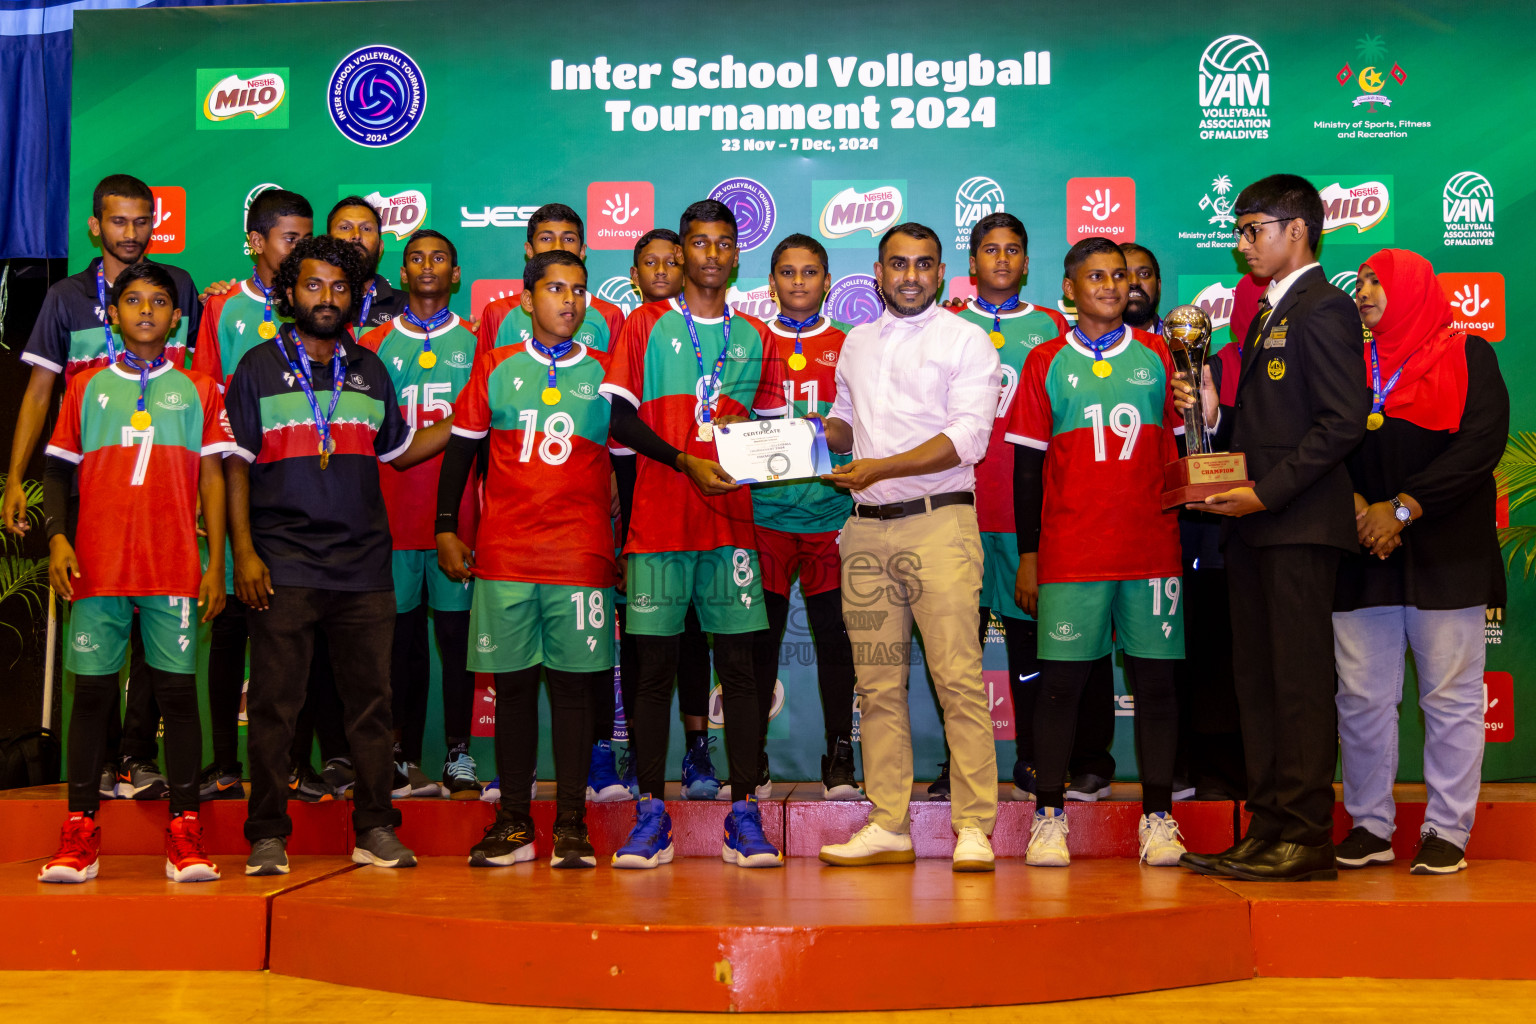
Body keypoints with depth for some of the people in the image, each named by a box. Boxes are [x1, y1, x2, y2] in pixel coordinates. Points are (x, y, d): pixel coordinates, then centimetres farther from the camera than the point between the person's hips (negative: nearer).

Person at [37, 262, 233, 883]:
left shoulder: (197, 390, 9)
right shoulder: (86, 388, 12)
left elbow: (212, 479, 7)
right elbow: (58, 470, 13)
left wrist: (217, 563, 0)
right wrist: (57, 538, -2)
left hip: (174, 571, -1)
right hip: (97, 569, 1)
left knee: (178, 691, -1)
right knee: (91, 692, 2)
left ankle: (184, 831, 4)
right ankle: (80, 832, 9)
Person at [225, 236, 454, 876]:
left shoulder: (370, 371, 16)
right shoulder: (259, 368, 6)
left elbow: (401, 451, 20)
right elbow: (235, 465, 2)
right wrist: (244, 552, -6)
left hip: (364, 565, 3)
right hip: (284, 566, -3)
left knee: (371, 701, 4)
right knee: (274, 703, 0)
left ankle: (376, 828, 13)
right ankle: (268, 834, 10)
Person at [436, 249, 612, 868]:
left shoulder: (605, 375, 9)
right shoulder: (495, 369, 10)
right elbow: (461, 449, 13)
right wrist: (446, 529, 8)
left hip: (581, 557, 0)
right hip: (503, 556, 1)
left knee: (574, 684, 0)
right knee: (512, 684, 4)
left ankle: (571, 824, 8)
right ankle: (513, 822, 13)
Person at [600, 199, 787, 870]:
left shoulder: (754, 337, 15)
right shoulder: (647, 324, 7)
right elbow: (619, 417, 0)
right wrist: (685, 461, -12)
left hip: (731, 521, 2)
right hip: (659, 523, -2)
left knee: (737, 666, 1)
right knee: (654, 666, 0)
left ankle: (743, 816, 5)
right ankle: (651, 816, 8)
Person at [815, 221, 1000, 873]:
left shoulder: (966, 340, 2)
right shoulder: (857, 343, 19)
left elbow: (967, 438, -9)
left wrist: (880, 467, -15)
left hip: (939, 521, -5)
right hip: (867, 527, 5)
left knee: (959, 678, -8)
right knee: (877, 684, 6)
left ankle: (974, 828, -2)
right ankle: (888, 826, 12)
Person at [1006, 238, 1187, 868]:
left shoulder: (1158, 356, 12)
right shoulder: (1047, 363, 7)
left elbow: (1181, 449, 15)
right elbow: (1028, 465, 6)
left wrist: (1185, 536, 5)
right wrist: (1028, 555, 1)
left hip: (1152, 549, 2)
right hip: (1070, 554, -1)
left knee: (1155, 679, 3)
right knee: (1060, 680, -1)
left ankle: (1157, 818, 13)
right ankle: (1049, 817, 9)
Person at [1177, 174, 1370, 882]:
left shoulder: (1323, 309, -8)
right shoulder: (1269, 314, 22)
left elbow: (1343, 422, -16)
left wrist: (1265, 492, -18)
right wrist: (1216, 414, 4)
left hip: (1298, 524, -9)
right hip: (1256, 526, 9)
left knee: (1300, 681, -5)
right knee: (1257, 678, 9)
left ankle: (1307, 836, 1)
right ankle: (1268, 831, 16)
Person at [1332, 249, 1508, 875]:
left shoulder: (1466, 355, 4)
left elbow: (1481, 442, -8)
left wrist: (1403, 508, -14)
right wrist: (1356, 506, -7)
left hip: (1445, 554, -3)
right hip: (1363, 558, 3)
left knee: (1451, 697, 0)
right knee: (1361, 697, 2)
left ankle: (1447, 832, 9)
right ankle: (1370, 827, 12)